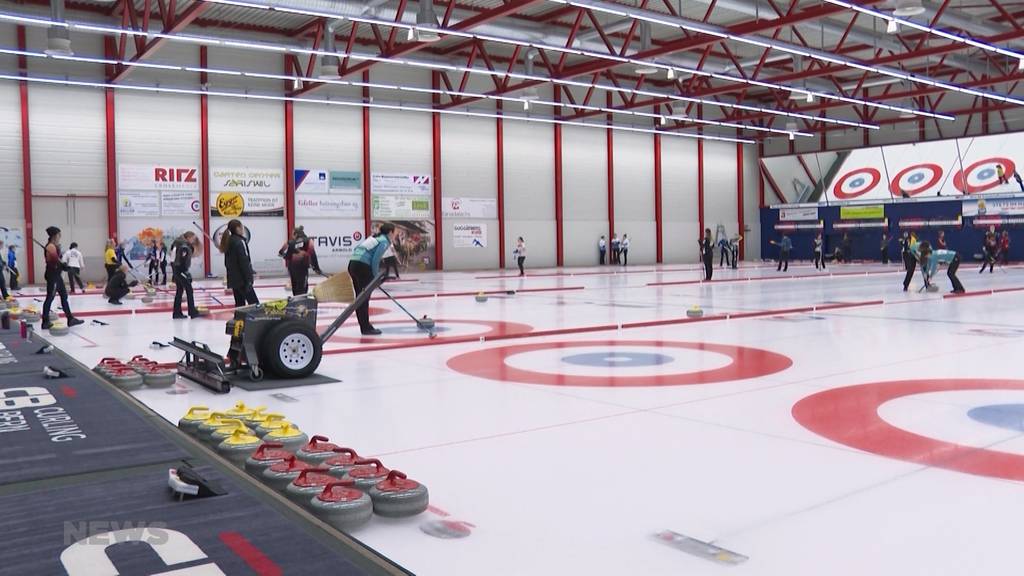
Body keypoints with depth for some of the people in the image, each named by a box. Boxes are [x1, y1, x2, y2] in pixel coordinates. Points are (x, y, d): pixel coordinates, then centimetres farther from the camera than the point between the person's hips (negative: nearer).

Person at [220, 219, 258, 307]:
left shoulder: (229, 241, 13)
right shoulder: (239, 242, -14)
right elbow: (244, 262, -18)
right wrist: (248, 280, -17)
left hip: (233, 279, 9)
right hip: (241, 279, -9)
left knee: (239, 304, 11)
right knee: (254, 303, -8)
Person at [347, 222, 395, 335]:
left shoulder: (375, 238, 23)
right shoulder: (385, 241, -3)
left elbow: (357, 249, 20)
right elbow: (375, 260, -13)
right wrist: (375, 277, -2)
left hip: (352, 264, 9)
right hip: (362, 266, -9)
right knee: (364, 298, -4)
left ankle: (364, 326, 17)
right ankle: (366, 328, 0)